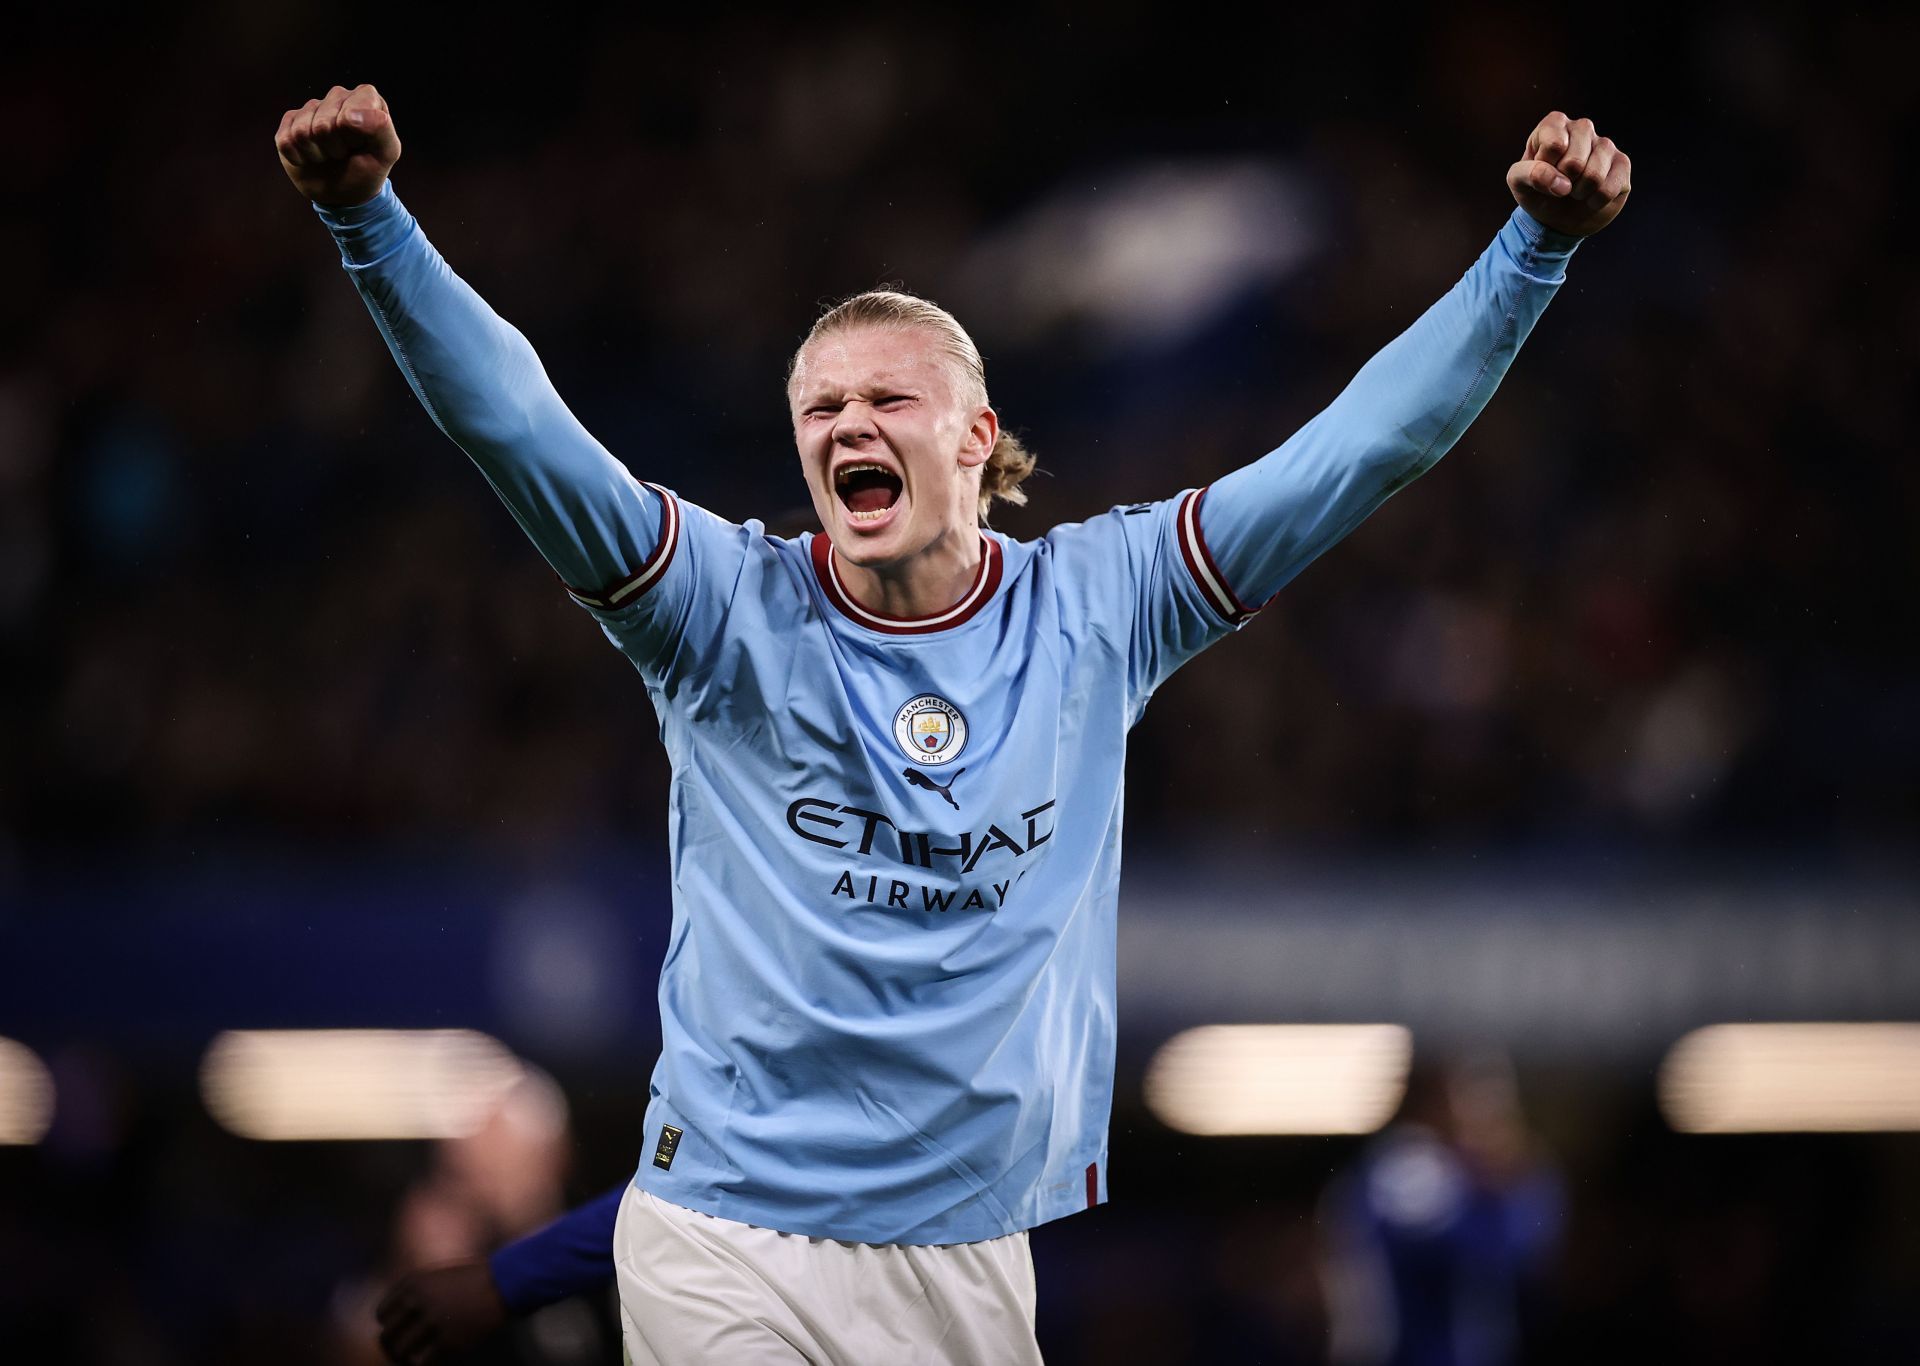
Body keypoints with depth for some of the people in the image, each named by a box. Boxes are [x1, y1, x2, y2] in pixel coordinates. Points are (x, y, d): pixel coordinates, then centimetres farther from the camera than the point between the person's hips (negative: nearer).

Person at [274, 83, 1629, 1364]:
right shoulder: (733, 609, -3)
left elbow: (1365, 444, 2)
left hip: (979, 1256, 2)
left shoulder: (1094, 608, 2)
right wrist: (371, 222, -26)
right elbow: (513, 424, -14)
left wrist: (1532, 250, -5)